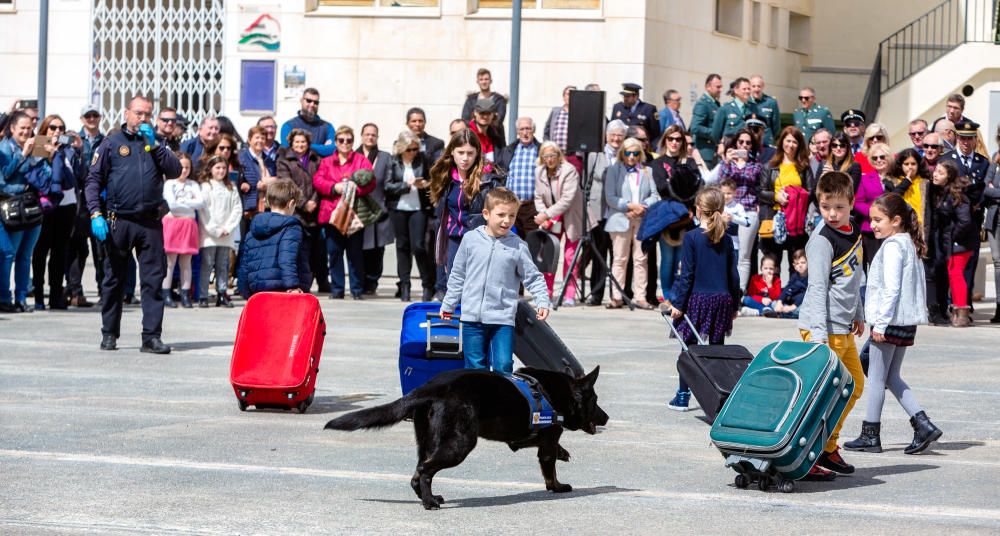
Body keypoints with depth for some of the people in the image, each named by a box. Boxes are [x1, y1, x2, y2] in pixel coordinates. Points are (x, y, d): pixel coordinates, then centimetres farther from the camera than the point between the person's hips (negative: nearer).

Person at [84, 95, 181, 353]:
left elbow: (175, 171, 0)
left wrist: (153, 145, -7)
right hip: (119, 222, -2)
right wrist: (96, 214, -9)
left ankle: (151, 336, -2)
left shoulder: (155, 144, 14)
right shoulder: (112, 143, 5)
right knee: (113, 280, 6)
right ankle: (110, 334, 17)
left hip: (150, 222, 2)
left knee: (154, 280, -3)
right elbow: (93, 180, 2)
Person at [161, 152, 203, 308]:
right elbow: (172, 204, -12)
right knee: (170, 261, -3)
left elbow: (201, 203, -2)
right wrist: (191, 204, -3)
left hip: (189, 225, 3)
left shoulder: (193, 185, 11)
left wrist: (183, 202, -8)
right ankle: (166, 294, -2)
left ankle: (185, 295, 6)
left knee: (186, 262, 5)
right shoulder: (169, 184, 0)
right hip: (172, 223, -3)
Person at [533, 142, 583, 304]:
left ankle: (570, 295, 0)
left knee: (570, 256, -4)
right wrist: (543, 216, -14)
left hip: (571, 218, -4)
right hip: (551, 220, 4)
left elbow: (567, 199, -24)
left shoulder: (569, 171, -17)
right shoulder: (539, 172, 0)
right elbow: (538, 197, 3)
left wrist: (546, 214, -27)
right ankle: (546, 293, 5)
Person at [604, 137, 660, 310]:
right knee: (620, 259, 1)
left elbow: (654, 195, 6)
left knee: (641, 259, 2)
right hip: (621, 220, -2)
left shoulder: (647, 171, 12)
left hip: (643, 219, 2)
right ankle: (617, 297, 3)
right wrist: (631, 206, -13)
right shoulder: (614, 171, 4)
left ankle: (640, 297, 4)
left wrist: (642, 208, -12)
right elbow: (610, 198, -5)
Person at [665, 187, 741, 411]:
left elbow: (687, 275, -10)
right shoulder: (726, 240, 3)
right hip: (722, 300, 4)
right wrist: (735, 304, 17)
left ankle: (683, 395, 6)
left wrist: (678, 304, -5)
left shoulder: (691, 238, -9)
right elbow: (733, 275, 7)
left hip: (697, 299, -4)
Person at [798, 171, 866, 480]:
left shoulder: (852, 232, 11)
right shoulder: (822, 240, -15)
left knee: (855, 385, 17)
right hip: (823, 327, -9)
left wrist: (858, 315, 29)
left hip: (843, 328, 9)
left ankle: (828, 448, 27)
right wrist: (818, 334, -27)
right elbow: (817, 287, -21)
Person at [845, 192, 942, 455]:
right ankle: (923, 424, 6)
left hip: (891, 321, -9)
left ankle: (870, 435, 7)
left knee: (876, 378, 1)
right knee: (892, 377, 15)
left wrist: (880, 323, -19)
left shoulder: (892, 246, -15)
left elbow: (891, 288, -21)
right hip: (907, 322, 9)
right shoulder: (910, 244, 14)